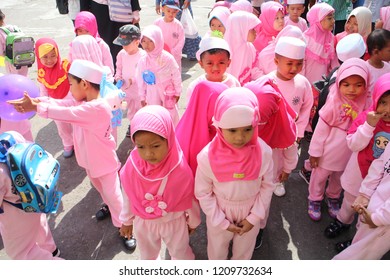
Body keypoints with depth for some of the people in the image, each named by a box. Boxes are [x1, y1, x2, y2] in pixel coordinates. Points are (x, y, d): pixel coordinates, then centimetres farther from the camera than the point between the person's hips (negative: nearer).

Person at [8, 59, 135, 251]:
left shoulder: (98, 108, -34)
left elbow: (66, 113, -35)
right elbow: (60, 102, -13)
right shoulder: (82, 102, -4)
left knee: (112, 194, 2)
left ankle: (123, 227, 18)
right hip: (90, 159, 9)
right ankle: (110, 207, 53)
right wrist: (33, 100, -27)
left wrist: (35, 107, -29)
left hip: (104, 161, -9)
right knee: (99, 187, 28)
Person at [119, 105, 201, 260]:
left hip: (174, 222, -2)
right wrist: (126, 221, 7)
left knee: (180, 252, 28)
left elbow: (189, 198, -14)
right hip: (143, 223, 2)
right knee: (147, 254, 32)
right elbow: (128, 197, -7)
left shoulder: (180, 169, -32)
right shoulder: (132, 167, -26)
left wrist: (193, 221, 2)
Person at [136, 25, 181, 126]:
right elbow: (140, 80, 1)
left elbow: (176, 76, -7)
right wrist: (142, 97, 6)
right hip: (152, 95, 2)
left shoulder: (168, 58, -18)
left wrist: (177, 92, 0)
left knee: (171, 116, 12)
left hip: (168, 93, -2)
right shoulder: (143, 61, -9)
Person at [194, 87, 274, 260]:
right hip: (219, 213, -1)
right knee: (217, 250, 27)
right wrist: (221, 221, -12)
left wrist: (254, 217, -9)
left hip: (250, 213, 1)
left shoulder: (263, 152, -24)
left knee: (244, 251, 29)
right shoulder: (208, 156, -28)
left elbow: (267, 186, -8)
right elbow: (202, 193, -15)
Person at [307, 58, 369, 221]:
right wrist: (315, 151, -12)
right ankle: (315, 200, 39)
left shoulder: (366, 102, -12)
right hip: (329, 150, -4)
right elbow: (322, 127, -16)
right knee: (320, 175, 15)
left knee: (339, 177, 24)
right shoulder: (334, 101, -22)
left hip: (351, 152, 4)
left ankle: (333, 198, 51)